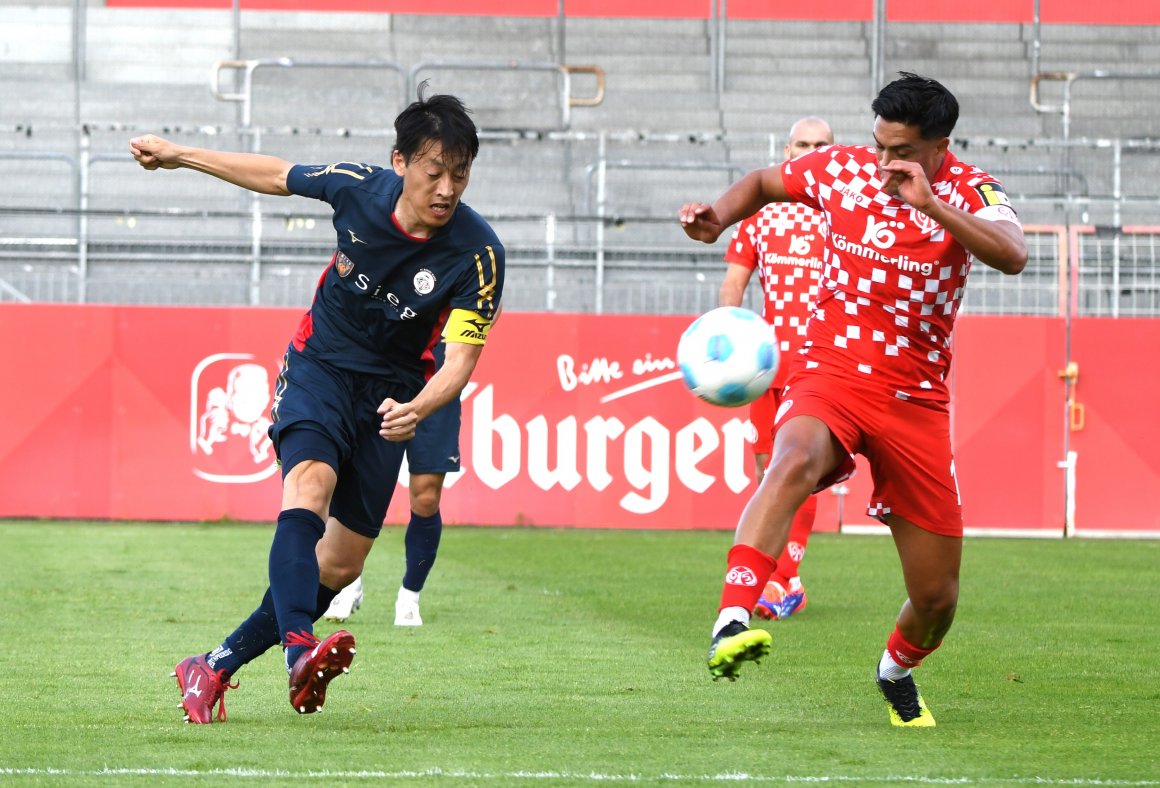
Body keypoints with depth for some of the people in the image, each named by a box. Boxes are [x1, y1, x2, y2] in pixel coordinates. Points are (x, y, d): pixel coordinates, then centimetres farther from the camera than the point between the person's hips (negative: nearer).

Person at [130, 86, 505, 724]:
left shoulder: (478, 253, -21)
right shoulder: (359, 187, -16)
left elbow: (460, 358, -24)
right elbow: (277, 175, 4)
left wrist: (418, 408, -46)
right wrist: (177, 155, 14)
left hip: (391, 392, 1)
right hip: (319, 365, -1)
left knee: (341, 564, 0)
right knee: (310, 483, -32)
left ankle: (215, 668, 17)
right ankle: (299, 652, -51)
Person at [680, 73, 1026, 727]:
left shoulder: (969, 191, -7)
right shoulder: (843, 169, 0)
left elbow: (1013, 256, -27)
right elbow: (764, 183, 20)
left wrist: (927, 203, -35)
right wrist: (717, 217, -1)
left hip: (917, 399, 0)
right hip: (831, 374, 0)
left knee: (937, 597, 3)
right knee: (796, 459, -39)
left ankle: (898, 669, 38)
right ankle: (732, 623, -51)